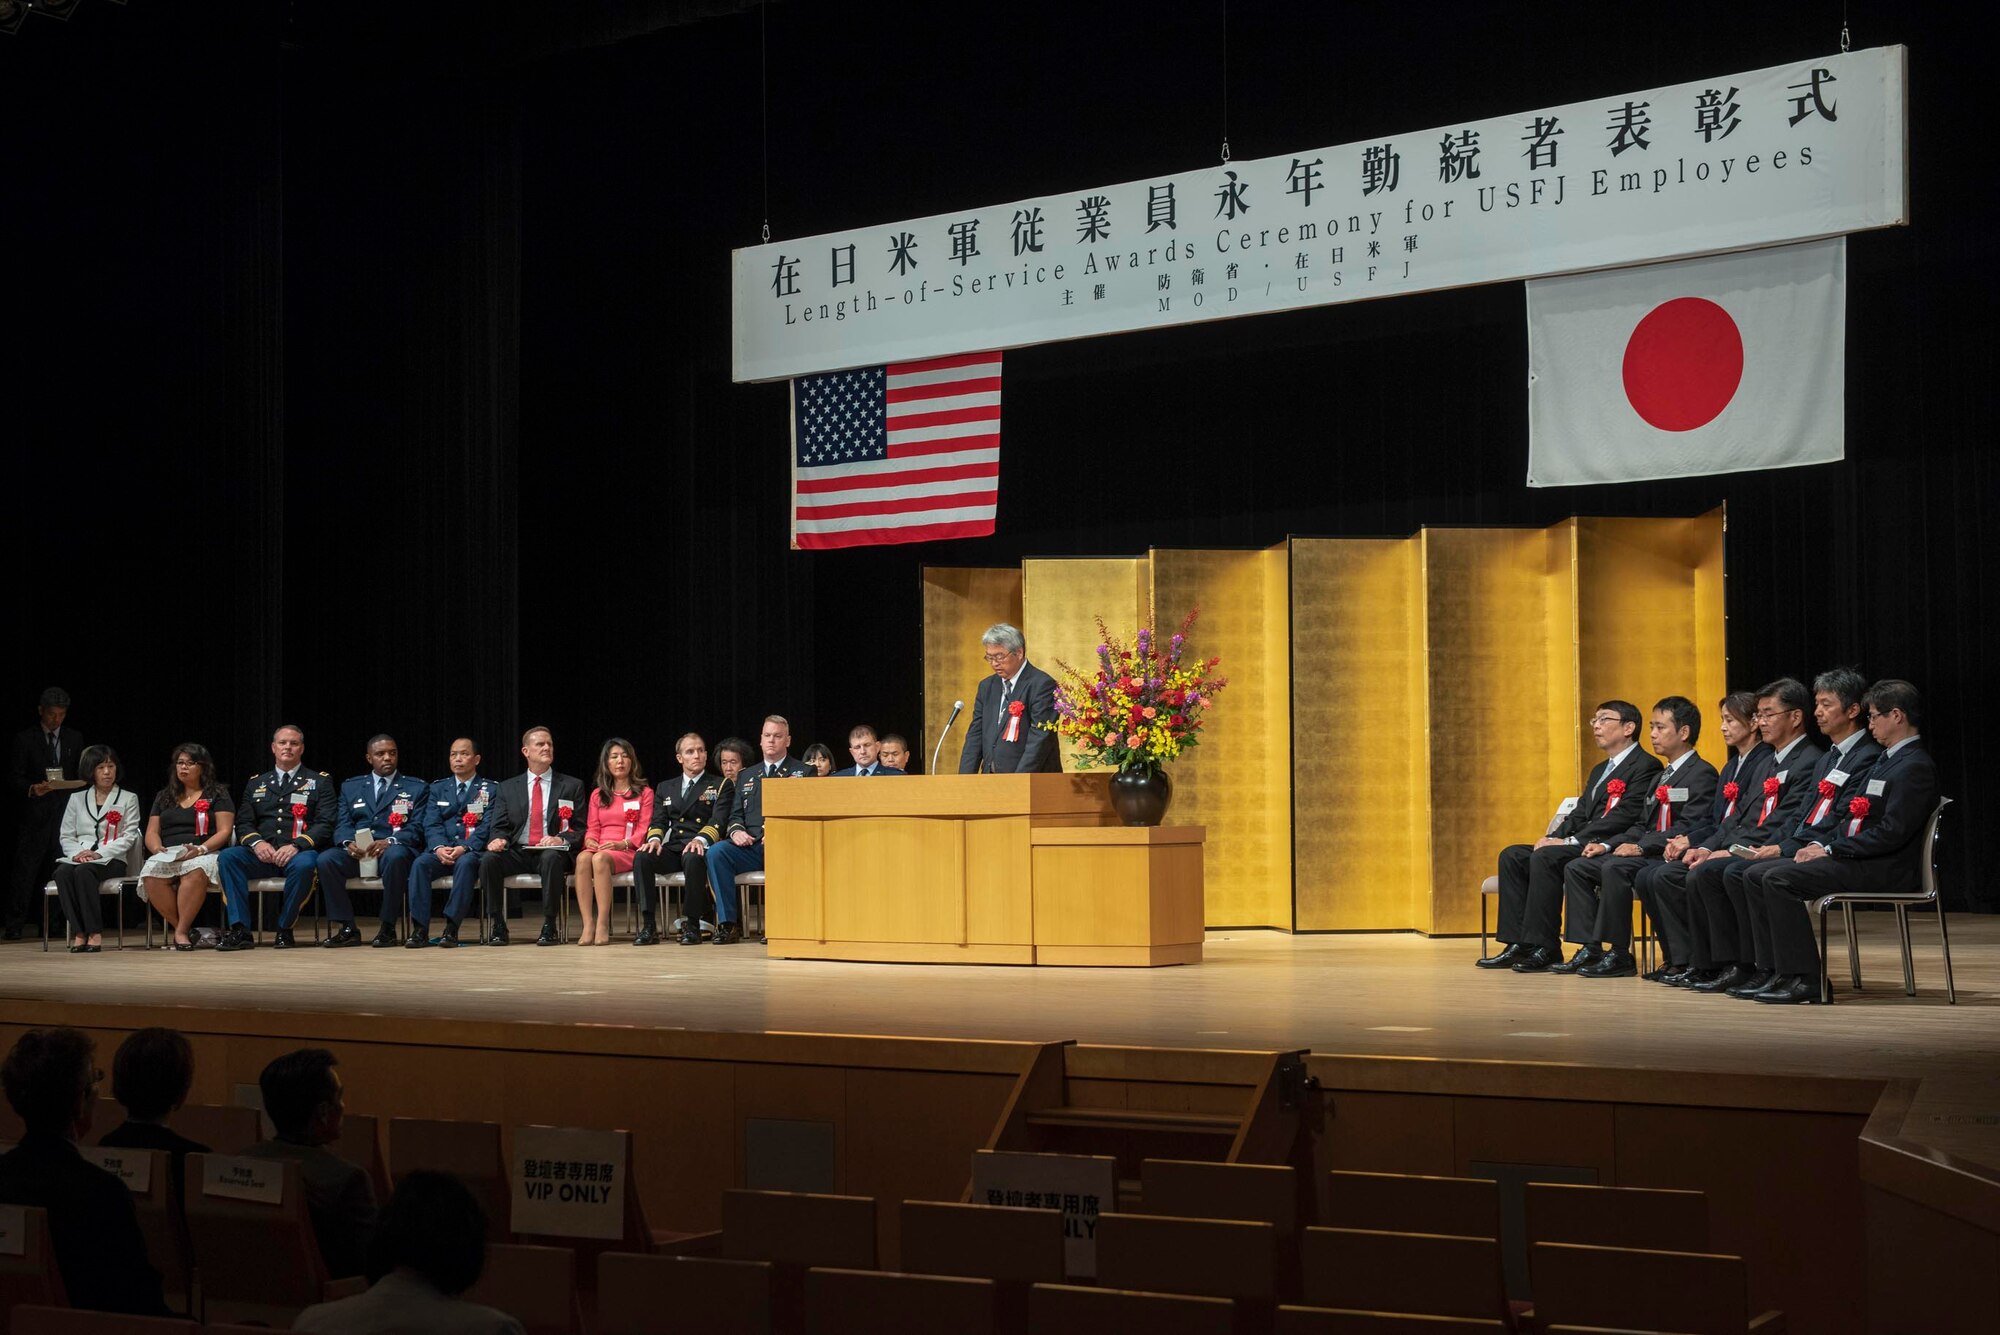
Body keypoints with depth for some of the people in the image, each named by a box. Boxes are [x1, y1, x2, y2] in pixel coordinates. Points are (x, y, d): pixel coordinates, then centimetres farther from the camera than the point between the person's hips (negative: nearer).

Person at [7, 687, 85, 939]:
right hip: (35, 812, -3)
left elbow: (82, 776, 16)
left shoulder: (75, 738, 15)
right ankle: (14, 925, -9)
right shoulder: (25, 739, 5)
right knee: (26, 869, -8)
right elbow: (15, 778, 0)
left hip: (66, 811, 3)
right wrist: (32, 789, -19)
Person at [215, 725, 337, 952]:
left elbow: (325, 824, 0)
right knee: (226, 857, -26)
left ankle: (285, 928, -20)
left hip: (298, 853, -3)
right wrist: (256, 842, -10)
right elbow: (243, 823, 14)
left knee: (304, 864, -38)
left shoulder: (320, 782, 12)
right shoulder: (256, 783, 22)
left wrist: (297, 845, -18)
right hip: (262, 854, 3)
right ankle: (240, 930, -28)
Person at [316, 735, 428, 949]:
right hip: (357, 853, 3)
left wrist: (389, 841, -20)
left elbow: (417, 828, 0)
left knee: (395, 856, -39)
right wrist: (348, 843, -16)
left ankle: (388, 928, -26)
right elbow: (341, 825, 10)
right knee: (326, 859, -28)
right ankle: (347, 929, -19)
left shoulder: (416, 788, 12)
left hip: (393, 850, -3)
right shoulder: (350, 787, 20)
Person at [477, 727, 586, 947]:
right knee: (489, 860, -29)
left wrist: (562, 839, -16)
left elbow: (580, 828, 6)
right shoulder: (508, 788, 17)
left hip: (553, 852, -2)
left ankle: (549, 926, -30)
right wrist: (497, 839, -13)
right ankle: (497, 926, -21)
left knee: (551, 858, -38)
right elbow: (500, 827, 12)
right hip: (517, 852, 2)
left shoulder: (572, 786, 12)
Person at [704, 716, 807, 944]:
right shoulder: (746, 776, 25)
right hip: (750, 846, 4)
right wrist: (736, 831, -5)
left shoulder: (803, 773, 12)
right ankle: (728, 924, -25)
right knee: (715, 853, -25)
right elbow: (735, 814, 20)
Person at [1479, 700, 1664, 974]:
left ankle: (1544, 948, -28)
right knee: (1512, 856, -5)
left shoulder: (1644, 767, -6)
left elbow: (1623, 817, -17)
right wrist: (1554, 837, 0)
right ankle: (1519, 944, -11)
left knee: (1546, 857, -30)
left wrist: (1571, 841, -19)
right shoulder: (1600, 770, 27)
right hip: (1587, 846, 10)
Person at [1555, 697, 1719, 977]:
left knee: (1615, 867, -33)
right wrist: (1607, 845, 6)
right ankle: (1589, 950, -9)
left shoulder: (1701, 773, -6)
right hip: (1646, 854, 10)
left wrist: (1641, 847, -23)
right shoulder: (1662, 776, 25)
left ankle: (1619, 955, -28)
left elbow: (1688, 827, -17)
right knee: (1576, 868, -3)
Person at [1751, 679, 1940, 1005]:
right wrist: (1821, 843, 4)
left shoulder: (1916, 767, -13)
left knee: (1780, 880, -24)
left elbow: (1892, 833, -21)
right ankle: (1785, 970, -1)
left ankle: (1804, 979, -21)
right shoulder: (1887, 759, 20)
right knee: (1759, 877, 0)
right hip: (1851, 857, 10)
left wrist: (1830, 850, -17)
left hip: (1884, 869, -10)